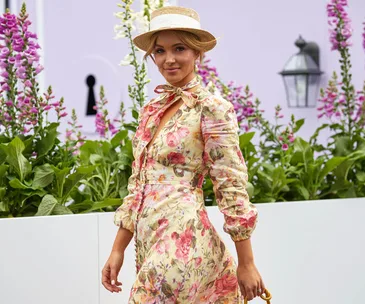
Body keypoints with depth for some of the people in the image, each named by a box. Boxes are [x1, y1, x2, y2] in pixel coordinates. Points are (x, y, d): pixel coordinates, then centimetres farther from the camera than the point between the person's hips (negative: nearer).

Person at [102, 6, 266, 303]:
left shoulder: (212, 108, -8)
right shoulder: (150, 111, 12)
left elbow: (233, 189, -9)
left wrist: (246, 263, -9)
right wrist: (118, 249, 12)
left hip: (185, 240, -7)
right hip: (149, 241, 7)